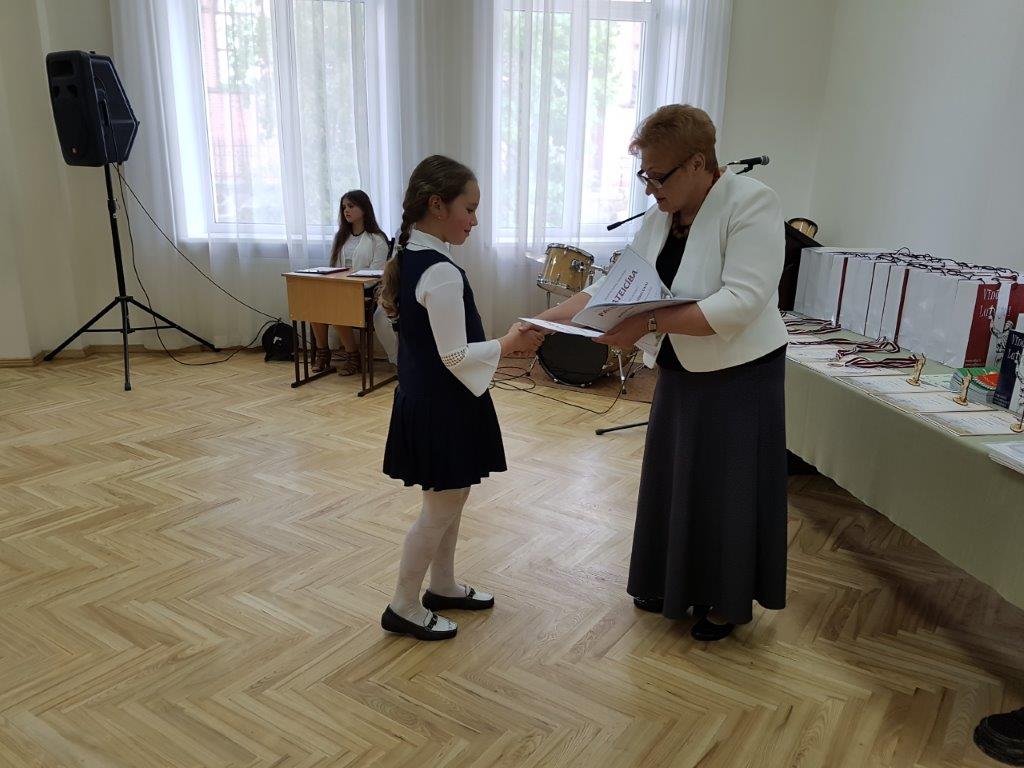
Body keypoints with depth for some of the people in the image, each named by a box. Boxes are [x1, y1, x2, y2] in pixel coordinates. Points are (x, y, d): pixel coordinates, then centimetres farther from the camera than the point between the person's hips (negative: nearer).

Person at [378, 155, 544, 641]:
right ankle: (404, 608, 19)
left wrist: (501, 345, 13)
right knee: (441, 508, 5)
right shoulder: (442, 274, -23)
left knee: (450, 499, 21)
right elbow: (456, 356, -22)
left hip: (424, 400, 9)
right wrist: (510, 343, -11)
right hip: (444, 408, -9)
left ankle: (443, 586, 36)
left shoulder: (409, 259, 6)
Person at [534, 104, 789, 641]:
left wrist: (648, 324, -34)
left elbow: (741, 302, -29)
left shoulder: (750, 203, -19)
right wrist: (545, 319, -7)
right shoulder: (660, 216, 2)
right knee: (674, 482, 15)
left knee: (727, 490, 6)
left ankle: (729, 602, 28)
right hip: (680, 372, 7)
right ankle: (675, 587, 35)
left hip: (739, 376, -7)